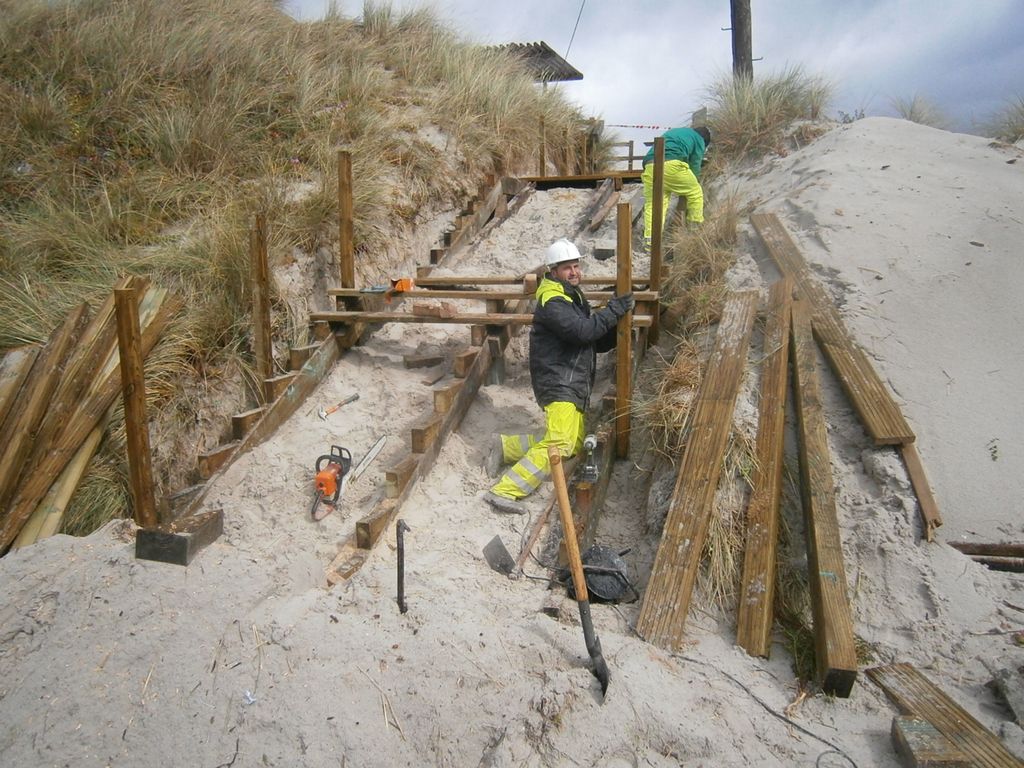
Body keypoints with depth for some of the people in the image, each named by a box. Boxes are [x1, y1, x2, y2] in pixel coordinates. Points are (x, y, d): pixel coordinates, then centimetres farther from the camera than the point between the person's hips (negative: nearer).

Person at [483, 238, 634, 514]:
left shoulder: (574, 299, 20)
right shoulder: (552, 301, -12)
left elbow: (597, 343, 20)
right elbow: (582, 330, -26)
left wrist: (617, 328, 3)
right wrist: (613, 310, -17)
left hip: (574, 386, 10)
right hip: (558, 383, -10)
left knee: (575, 443, 18)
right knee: (560, 444, -24)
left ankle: (507, 448, 21)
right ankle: (505, 491, -26)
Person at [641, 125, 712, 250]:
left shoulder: (674, 132, 40)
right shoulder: (699, 139, 21)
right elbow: (695, 165, 18)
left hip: (650, 166, 5)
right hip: (671, 165, -5)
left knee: (652, 203, 4)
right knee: (695, 193, 12)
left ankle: (650, 239, -9)